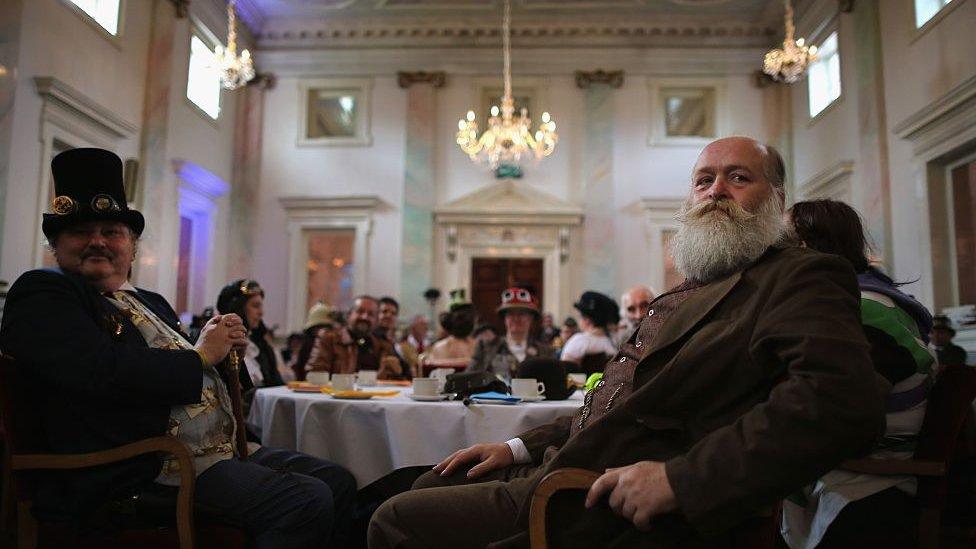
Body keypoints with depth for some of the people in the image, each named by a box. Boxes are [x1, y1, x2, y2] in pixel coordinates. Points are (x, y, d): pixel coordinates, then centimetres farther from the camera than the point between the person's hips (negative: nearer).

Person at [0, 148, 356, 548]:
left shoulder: (152, 304, 20)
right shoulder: (42, 294, -3)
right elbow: (104, 372, -22)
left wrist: (227, 352, 1)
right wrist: (200, 356, -8)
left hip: (224, 449, 8)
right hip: (141, 473, -8)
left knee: (338, 482, 3)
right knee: (308, 502, -23)